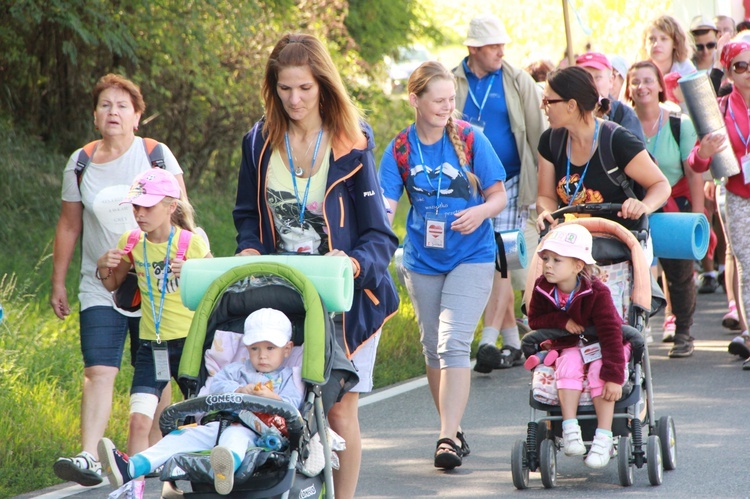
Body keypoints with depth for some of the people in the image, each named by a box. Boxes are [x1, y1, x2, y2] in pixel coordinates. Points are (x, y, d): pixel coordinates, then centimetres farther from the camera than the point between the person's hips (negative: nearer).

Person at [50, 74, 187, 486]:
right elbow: (69, 226, 12)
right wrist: (58, 282, 11)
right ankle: (89, 458, -21)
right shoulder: (80, 165, 5)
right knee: (98, 372, -12)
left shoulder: (156, 155, -1)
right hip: (100, 288, 1)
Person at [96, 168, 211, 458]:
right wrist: (104, 268, -3)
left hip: (191, 342, -2)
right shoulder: (131, 242, 2)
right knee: (138, 420, -11)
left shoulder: (191, 243, -9)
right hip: (151, 346, 3)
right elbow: (114, 285, 18)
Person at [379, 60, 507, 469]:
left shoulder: (470, 139, -8)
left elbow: (498, 195, -2)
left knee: (453, 343, -16)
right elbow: (384, 206, -9)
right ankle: (453, 429, 28)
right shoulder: (400, 149, -3)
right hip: (422, 260, 3)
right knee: (432, 347, 12)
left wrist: (480, 212, -24)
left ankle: (448, 438, -19)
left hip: (471, 256, -3)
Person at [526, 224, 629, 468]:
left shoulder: (596, 292, -24)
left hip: (603, 347, -3)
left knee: (600, 372, -32)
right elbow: (535, 320, 1)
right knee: (568, 366, -30)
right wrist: (561, 321, -21)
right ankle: (570, 429, -33)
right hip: (570, 348, 3)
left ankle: (603, 437, -31)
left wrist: (614, 376, -32)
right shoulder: (542, 289, -9)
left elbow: (611, 333, -26)